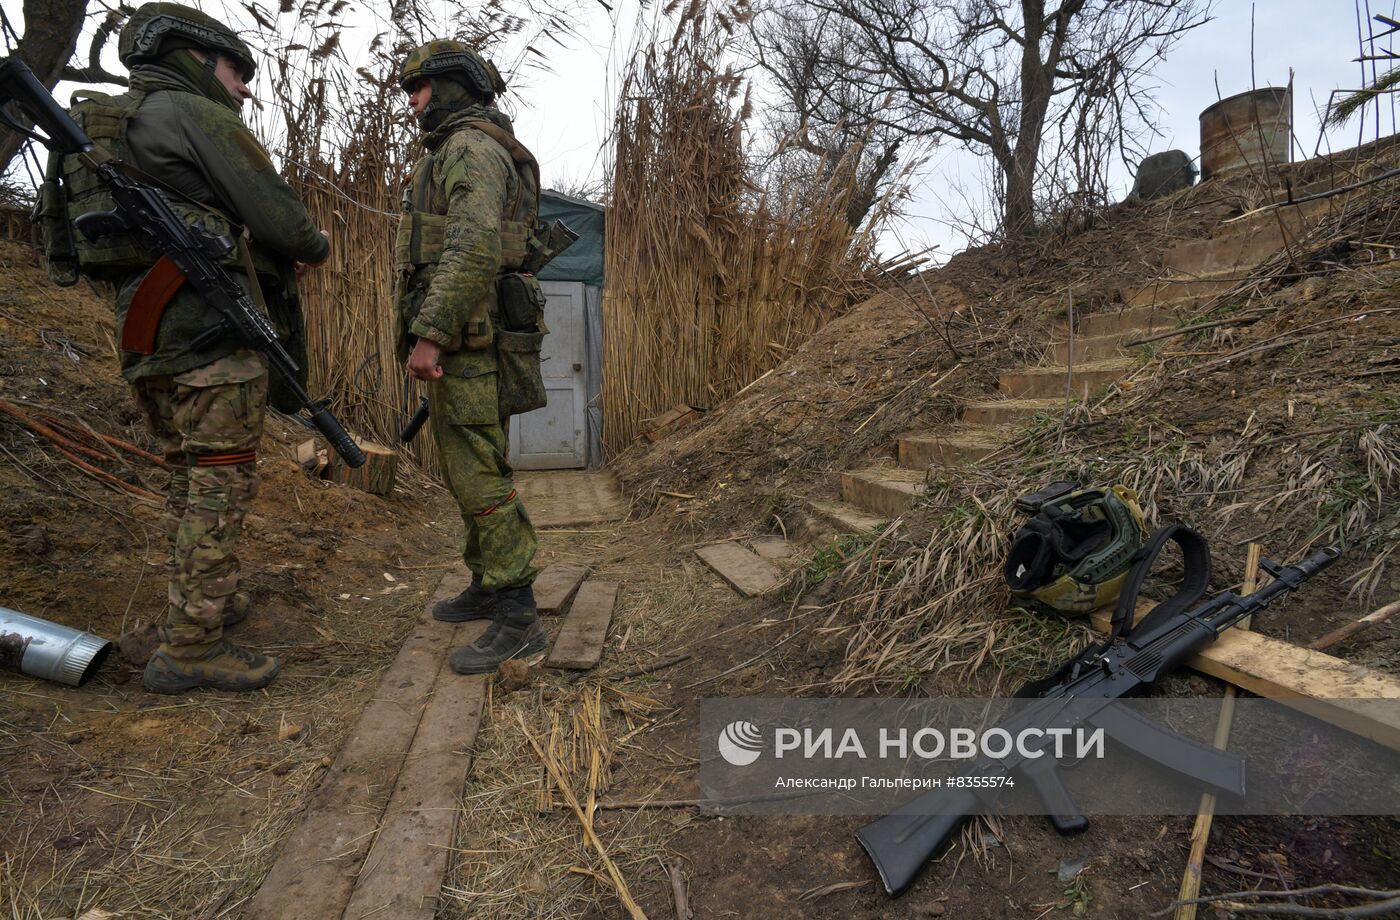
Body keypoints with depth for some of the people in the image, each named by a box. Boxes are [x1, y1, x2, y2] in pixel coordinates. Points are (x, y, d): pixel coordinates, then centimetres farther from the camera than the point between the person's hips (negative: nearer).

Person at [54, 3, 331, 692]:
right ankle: (189, 647, -5)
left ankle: (207, 602, 29)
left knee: (189, 478, 17)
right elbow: (275, 214, -8)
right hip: (210, 327, -9)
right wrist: (316, 246, 13)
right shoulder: (195, 114, -2)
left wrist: (278, 260, 17)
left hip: (143, 328, 9)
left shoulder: (111, 126, 26)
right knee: (221, 480, -7)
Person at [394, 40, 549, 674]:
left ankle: (516, 621, -6)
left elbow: (473, 247, -24)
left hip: (468, 340, -11)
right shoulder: (456, 157, 27)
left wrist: (429, 334, -27)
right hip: (460, 340, 11)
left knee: (478, 477, -11)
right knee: (463, 469, 14)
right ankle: (488, 587, 25)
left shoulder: (472, 145, -8)